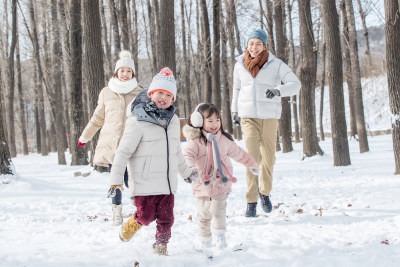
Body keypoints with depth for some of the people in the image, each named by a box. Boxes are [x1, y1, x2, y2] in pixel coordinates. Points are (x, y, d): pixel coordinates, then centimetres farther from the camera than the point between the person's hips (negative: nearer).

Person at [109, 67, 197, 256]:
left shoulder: (173, 121, 11)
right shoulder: (138, 121, -10)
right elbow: (123, 151, -10)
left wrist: (186, 172, 34)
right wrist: (116, 179, -13)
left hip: (167, 183, 5)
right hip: (145, 182, -5)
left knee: (166, 218, 5)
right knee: (146, 216, -1)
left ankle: (161, 246, 23)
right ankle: (130, 226, 29)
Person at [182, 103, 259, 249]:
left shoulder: (224, 140, 6)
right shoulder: (195, 141, -10)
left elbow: (238, 153, 21)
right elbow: (187, 156, -25)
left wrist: (251, 164, 31)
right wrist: (191, 170, -44)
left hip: (221, 184, 2)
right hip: (202, 185, -1)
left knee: (218, 211, -11)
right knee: (203, 215, 9)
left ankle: (220, 235, 6)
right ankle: (204, 239, 26)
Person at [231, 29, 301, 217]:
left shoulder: (276, 65, -1)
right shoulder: (240, 65, 7)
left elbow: (295, 84, -5)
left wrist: (278, 91, -24)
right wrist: (234, 110, 25)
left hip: (270, 117, 0)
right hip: (248, 117, 0)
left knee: (268, 157, 6)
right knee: (252, 157, -12)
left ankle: (265, 192, 31)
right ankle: (251, 202, -8)